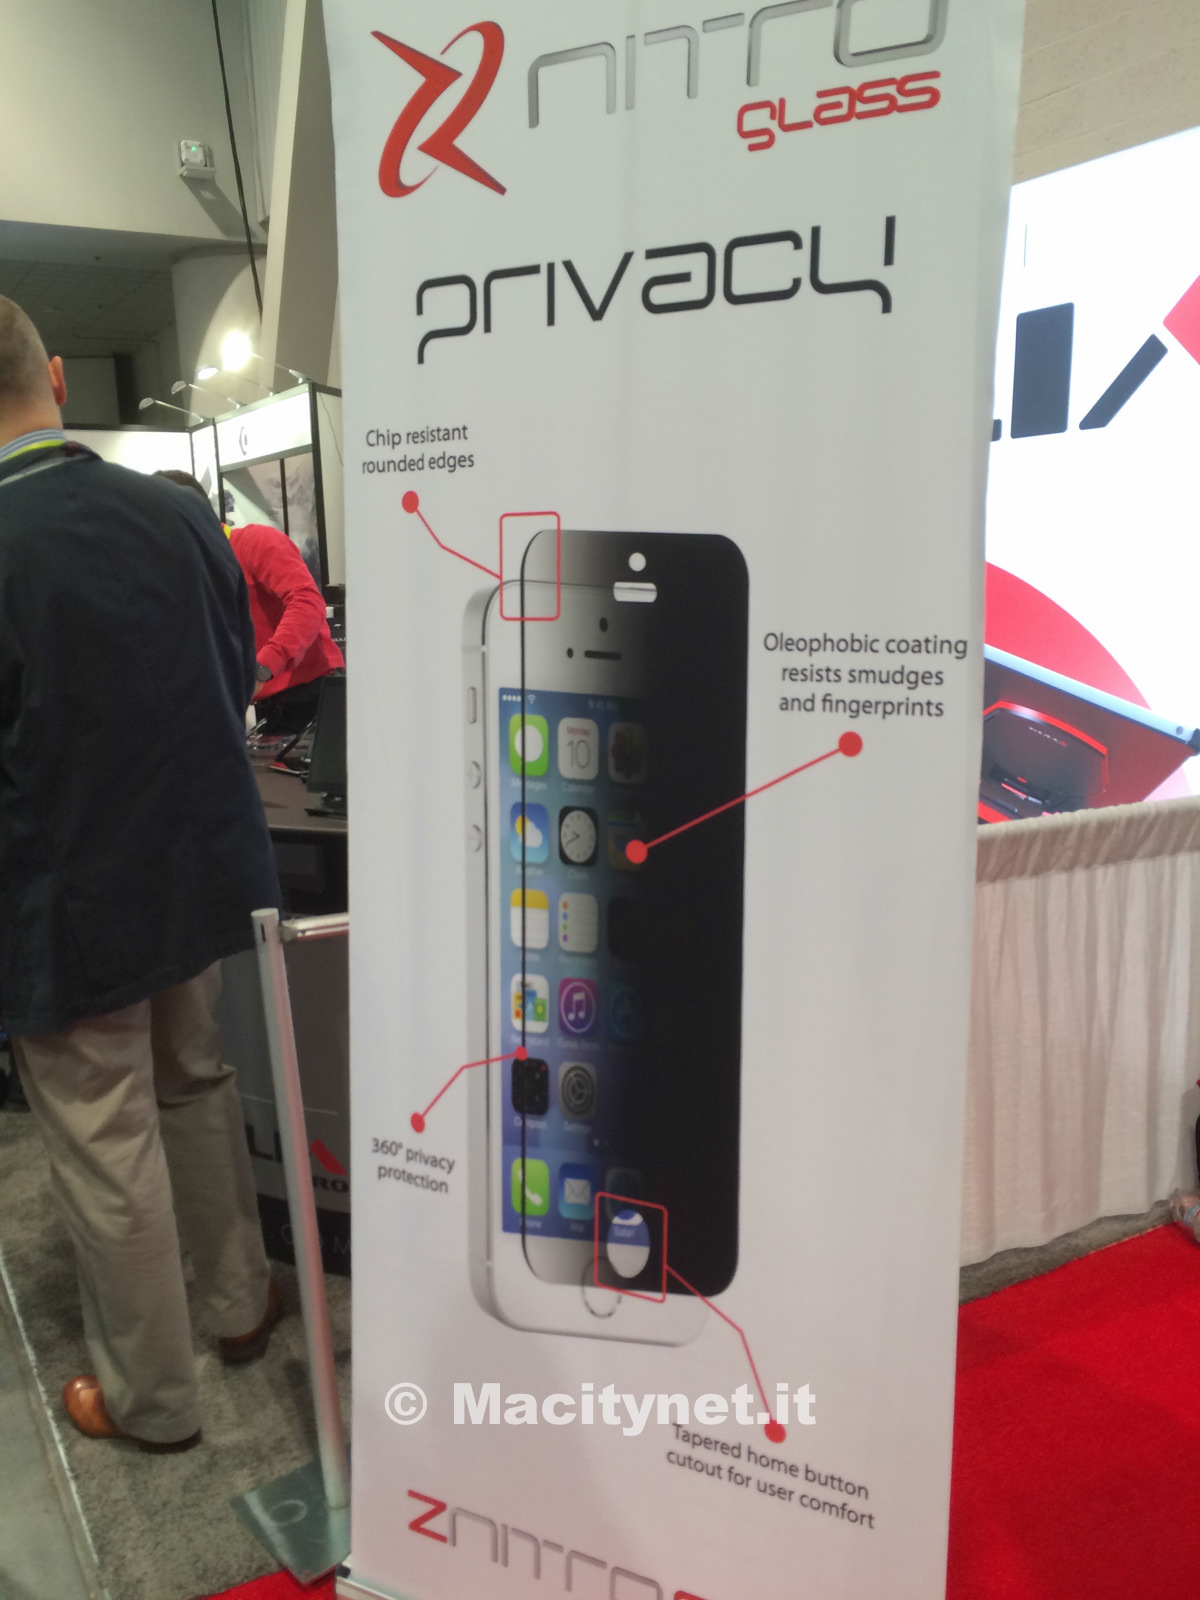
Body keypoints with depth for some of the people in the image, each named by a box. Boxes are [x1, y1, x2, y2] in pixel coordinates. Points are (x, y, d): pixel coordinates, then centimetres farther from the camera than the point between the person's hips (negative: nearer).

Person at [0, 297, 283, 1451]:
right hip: (198, 866, 5)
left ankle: (149, 1396, 28)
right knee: (199, 1090, 23)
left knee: (107, 1151, 10)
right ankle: (241, 1303, 41)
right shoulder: (178, 512, -5)